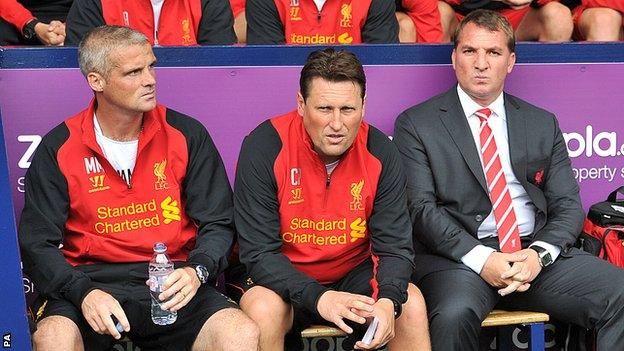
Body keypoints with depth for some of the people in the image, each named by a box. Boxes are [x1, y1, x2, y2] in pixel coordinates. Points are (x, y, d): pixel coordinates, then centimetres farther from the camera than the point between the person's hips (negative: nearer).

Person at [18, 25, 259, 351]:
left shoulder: (187, 135, 2)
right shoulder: (58, 148, 1)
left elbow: (217, 223, 5)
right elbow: (38, 243, 1)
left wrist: (197, 271, -15)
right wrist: (84, 292, -17)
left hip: (170, 283, 1)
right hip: (90, 279, 0)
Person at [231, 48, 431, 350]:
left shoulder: (379, 152, -10)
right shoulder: (263, 147, -19)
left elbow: (395, 246, -9)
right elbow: (258, 251, -20)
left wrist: (388, 301, -30)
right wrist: (317, 297, -33)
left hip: (354, 274, 2)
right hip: (282, 279, -2)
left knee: (411, 305, -21)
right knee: (264, 311, -31)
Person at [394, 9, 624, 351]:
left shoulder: (543, 123, 17)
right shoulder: (416, 124, 4)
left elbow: (568, 205, 11)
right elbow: (420, 207, -5)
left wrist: (540, 253, -9)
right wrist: (480, 258, -17)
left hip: (537, 251, 4)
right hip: (459, 255, -3)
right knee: (454, 316, -34)